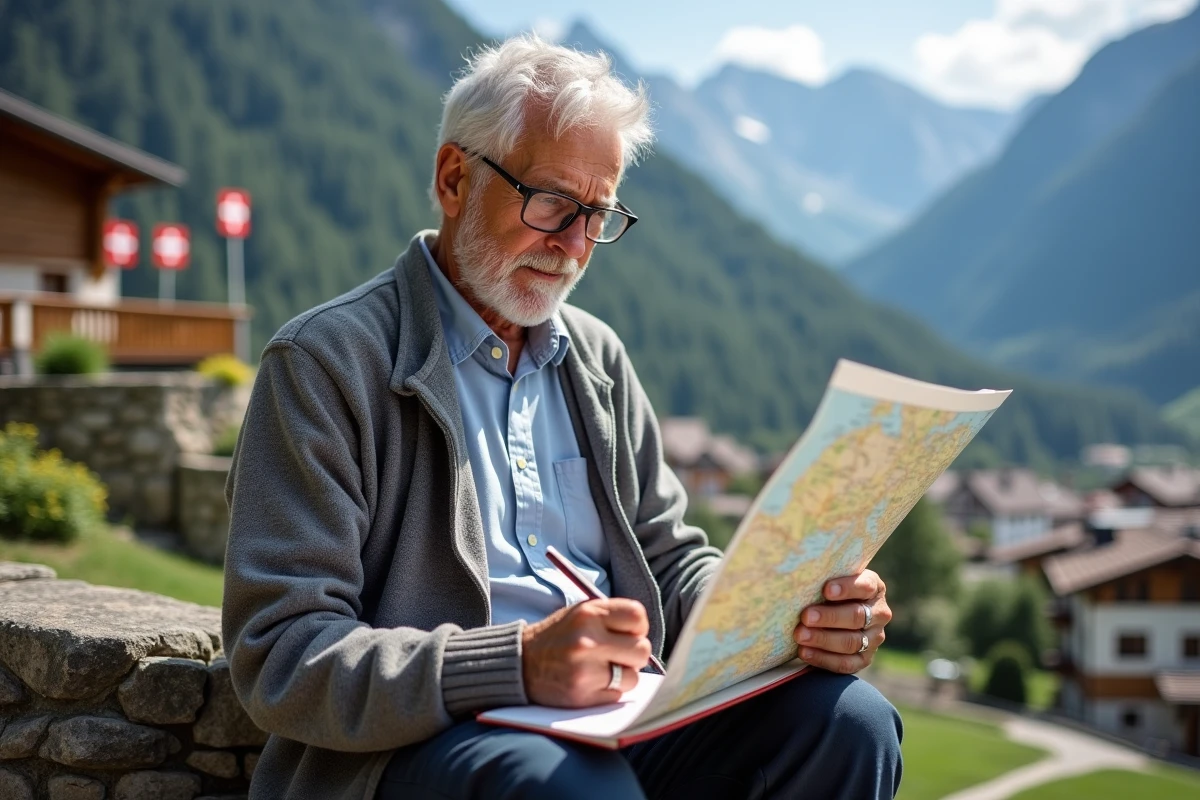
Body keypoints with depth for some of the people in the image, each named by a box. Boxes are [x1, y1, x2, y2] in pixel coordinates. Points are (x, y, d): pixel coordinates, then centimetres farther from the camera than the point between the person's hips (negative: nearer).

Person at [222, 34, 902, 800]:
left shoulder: (597, 357, 19)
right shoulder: (323, 363, -4)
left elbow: (671, 562, 20)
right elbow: (280, 659, -13)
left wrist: (798, 614, -4)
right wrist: (516, 665, -27)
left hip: (614, 722, 7)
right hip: (419, 739, -7)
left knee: (849, 721, -17)